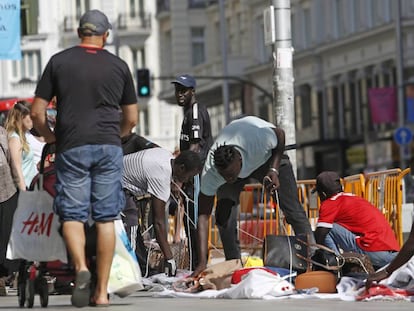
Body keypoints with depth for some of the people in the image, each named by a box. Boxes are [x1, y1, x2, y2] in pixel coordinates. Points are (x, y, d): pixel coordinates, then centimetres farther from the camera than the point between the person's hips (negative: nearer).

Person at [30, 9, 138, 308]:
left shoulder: (59, 62, 5)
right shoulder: (119, 66, 8)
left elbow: (37, 112, 2)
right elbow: (132, 118, 12)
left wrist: (49, 136, 20)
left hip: (72, 148, -1)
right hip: (109, 148, 1)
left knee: (72, 214, 2)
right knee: (106, 219, 4)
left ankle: (81, 267, -24)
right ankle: (102, 291, 5)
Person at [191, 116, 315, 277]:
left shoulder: (259, 141, -45)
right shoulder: (210, 172, -39)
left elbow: (280, 134, -19)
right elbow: (203, 215, -36)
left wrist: (274, 171, -31)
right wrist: (202, 262, -42)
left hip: (268, 156, -1)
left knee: (293, 210, -10)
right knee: (223, 215, -18)